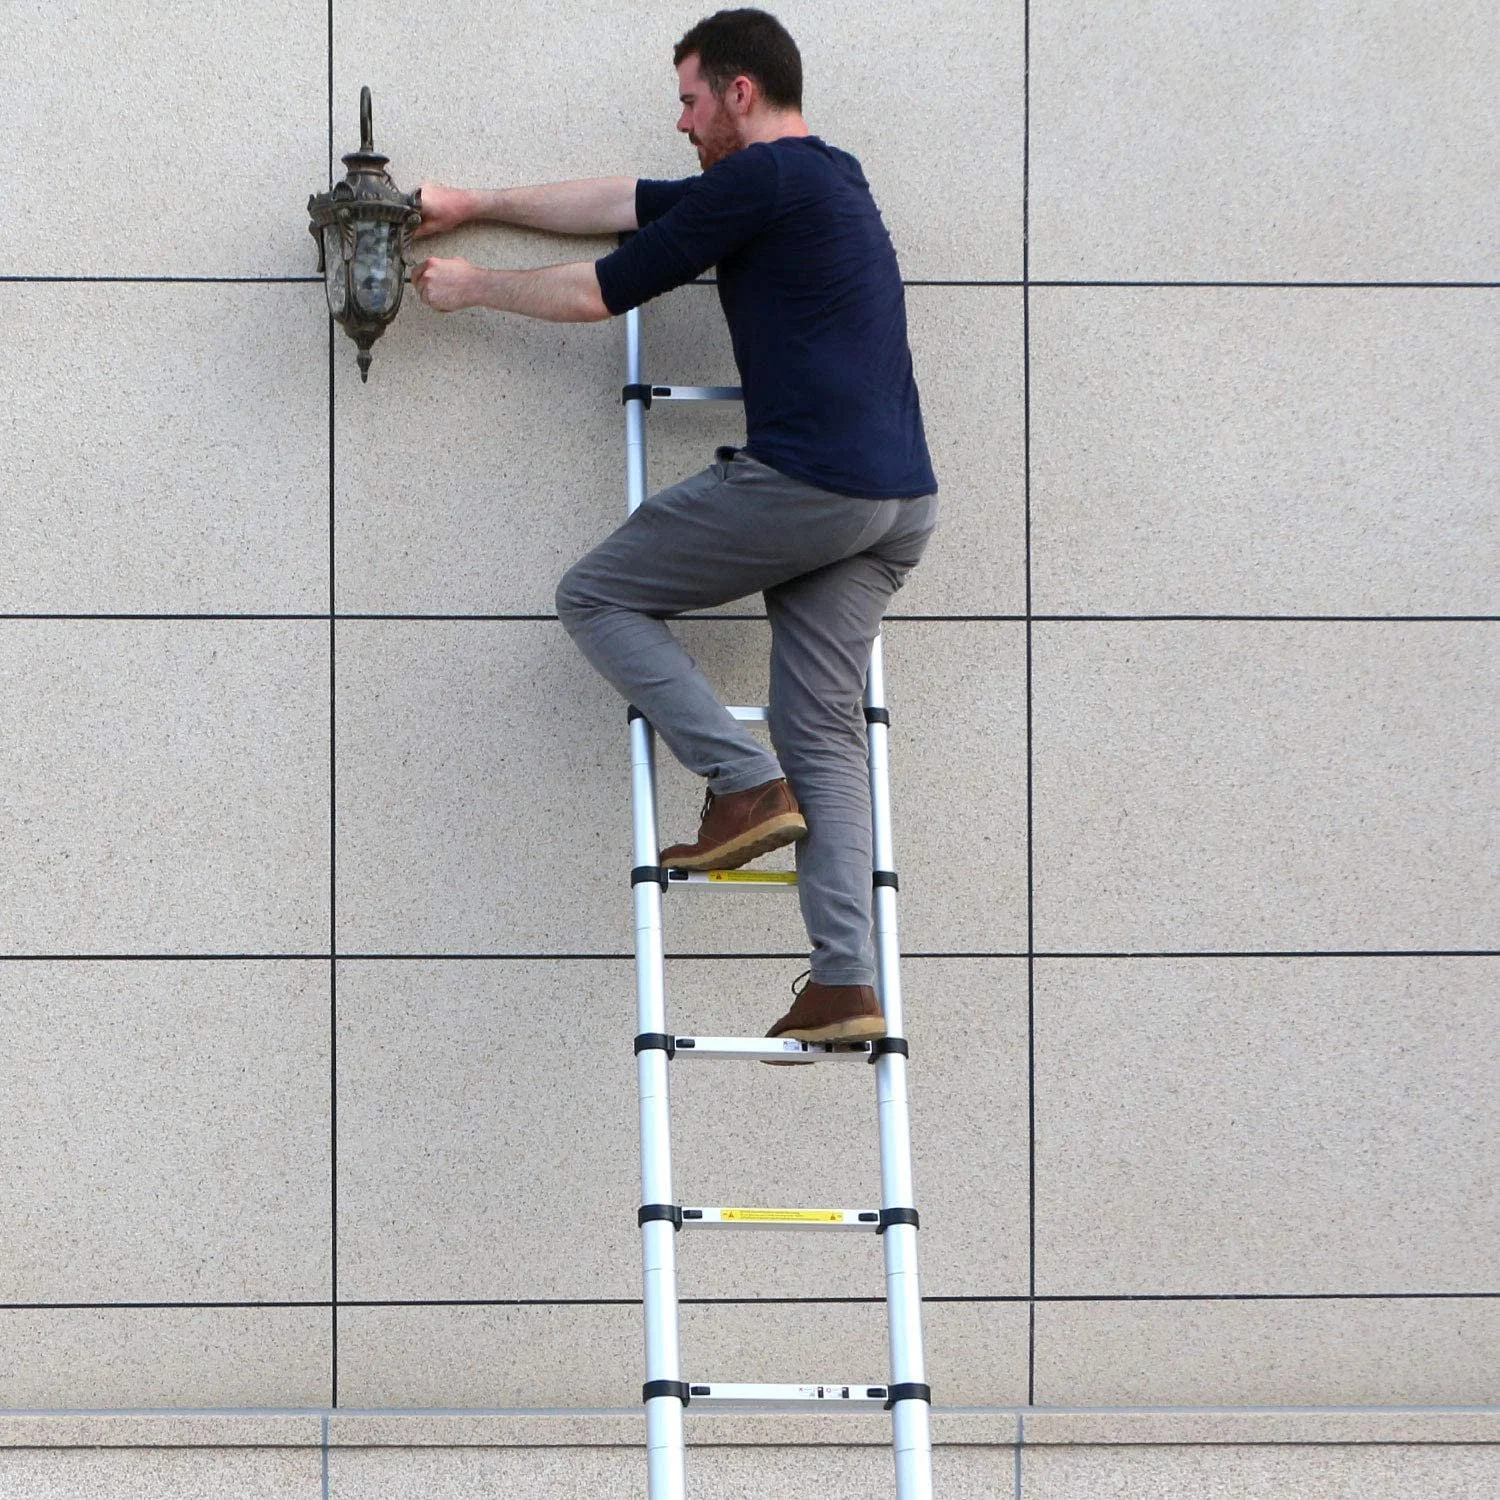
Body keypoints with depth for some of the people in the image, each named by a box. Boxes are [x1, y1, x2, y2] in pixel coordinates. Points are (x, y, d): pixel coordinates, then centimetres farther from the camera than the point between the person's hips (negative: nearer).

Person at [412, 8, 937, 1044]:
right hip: (899, 504, 9)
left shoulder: (756, 181, -6)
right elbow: (622, 204, 30)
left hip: (802, 483, -9)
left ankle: (746, 783, -5)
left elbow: (601, 293, -1)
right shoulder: (826, 179, 23)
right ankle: (847, 984, -4)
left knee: (599, 596, 8)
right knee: (825, 730, 8)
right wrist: (475, 206, 34)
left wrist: (474, 288, 15)